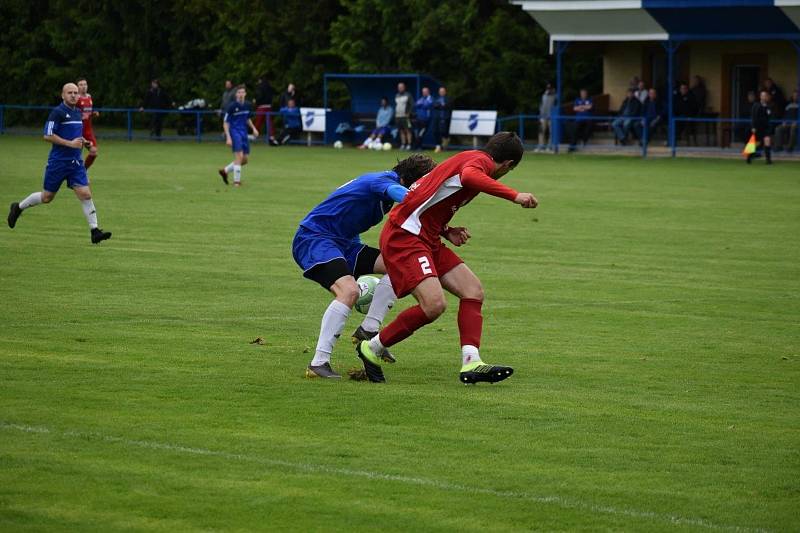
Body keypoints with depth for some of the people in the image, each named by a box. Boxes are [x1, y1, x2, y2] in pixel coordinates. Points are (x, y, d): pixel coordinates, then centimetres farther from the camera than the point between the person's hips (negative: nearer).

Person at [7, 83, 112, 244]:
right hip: (58, 162, -6)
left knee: (85, 194, -8)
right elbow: (48, 136, -17)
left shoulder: (78, 112, 12)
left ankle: (94, 231, -9)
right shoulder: (57, 112, -12)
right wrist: (70, 143, -20)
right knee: (47, 197, 6)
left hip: (76, 162, 6)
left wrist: (83, 142, 7)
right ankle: (18, 208, 30)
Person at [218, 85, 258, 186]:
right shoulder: (232, 106, -12)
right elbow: (225, 122, -8)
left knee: (244, 160, 8)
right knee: (239, 156, -18)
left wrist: (253, 128, 6)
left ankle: (225, 171, 28)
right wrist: (228, 137, -16)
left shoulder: (248, 105, 5)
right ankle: (236, 181, -9)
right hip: (234, 132, -6)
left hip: (244, 133, 6)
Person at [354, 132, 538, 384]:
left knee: (473, 290, 4)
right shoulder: (481, 160, -7)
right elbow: (468, 176, -35)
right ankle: (371, 349, -3)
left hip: (426, 239, 11)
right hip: (404, 237, -11)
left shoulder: (471, 159, 23)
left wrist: (447, 232, 9)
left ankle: (471, 363, -5)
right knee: (434, 304, -21)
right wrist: (514, 195, -35)